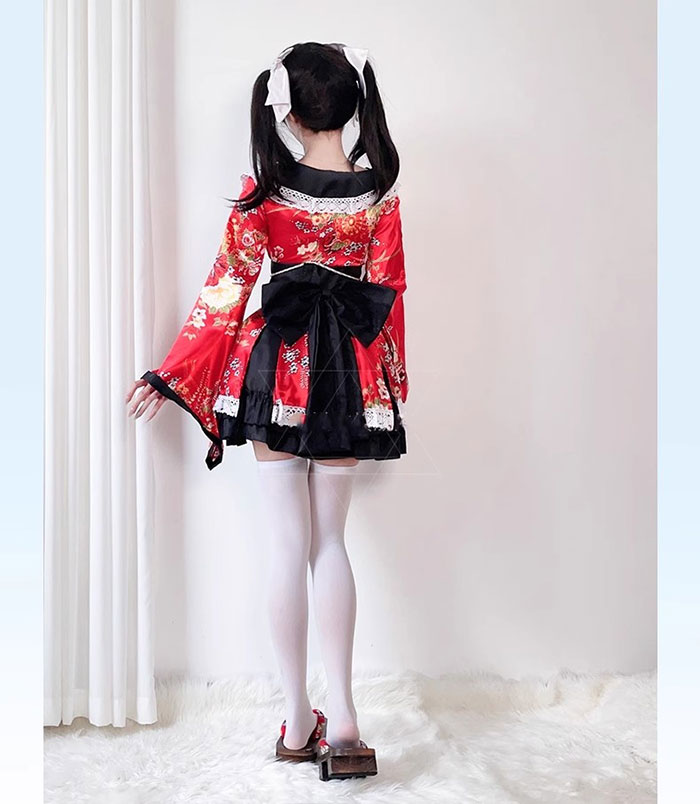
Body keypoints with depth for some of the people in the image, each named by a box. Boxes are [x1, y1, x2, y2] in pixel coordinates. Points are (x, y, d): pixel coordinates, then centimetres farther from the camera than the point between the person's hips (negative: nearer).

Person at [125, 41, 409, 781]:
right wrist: (391, 384, 14)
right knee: (330, 541, 12)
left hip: (280, 366, -2)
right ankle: (341, 719, 9)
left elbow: (225, 291, -6)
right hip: (350, 374, 2)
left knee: (289, 545, 5)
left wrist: (170, 376, 2)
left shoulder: (265, 192, -6)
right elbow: (388, 296, 3)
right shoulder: (381, 193, 0)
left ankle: (298, 722, 14)